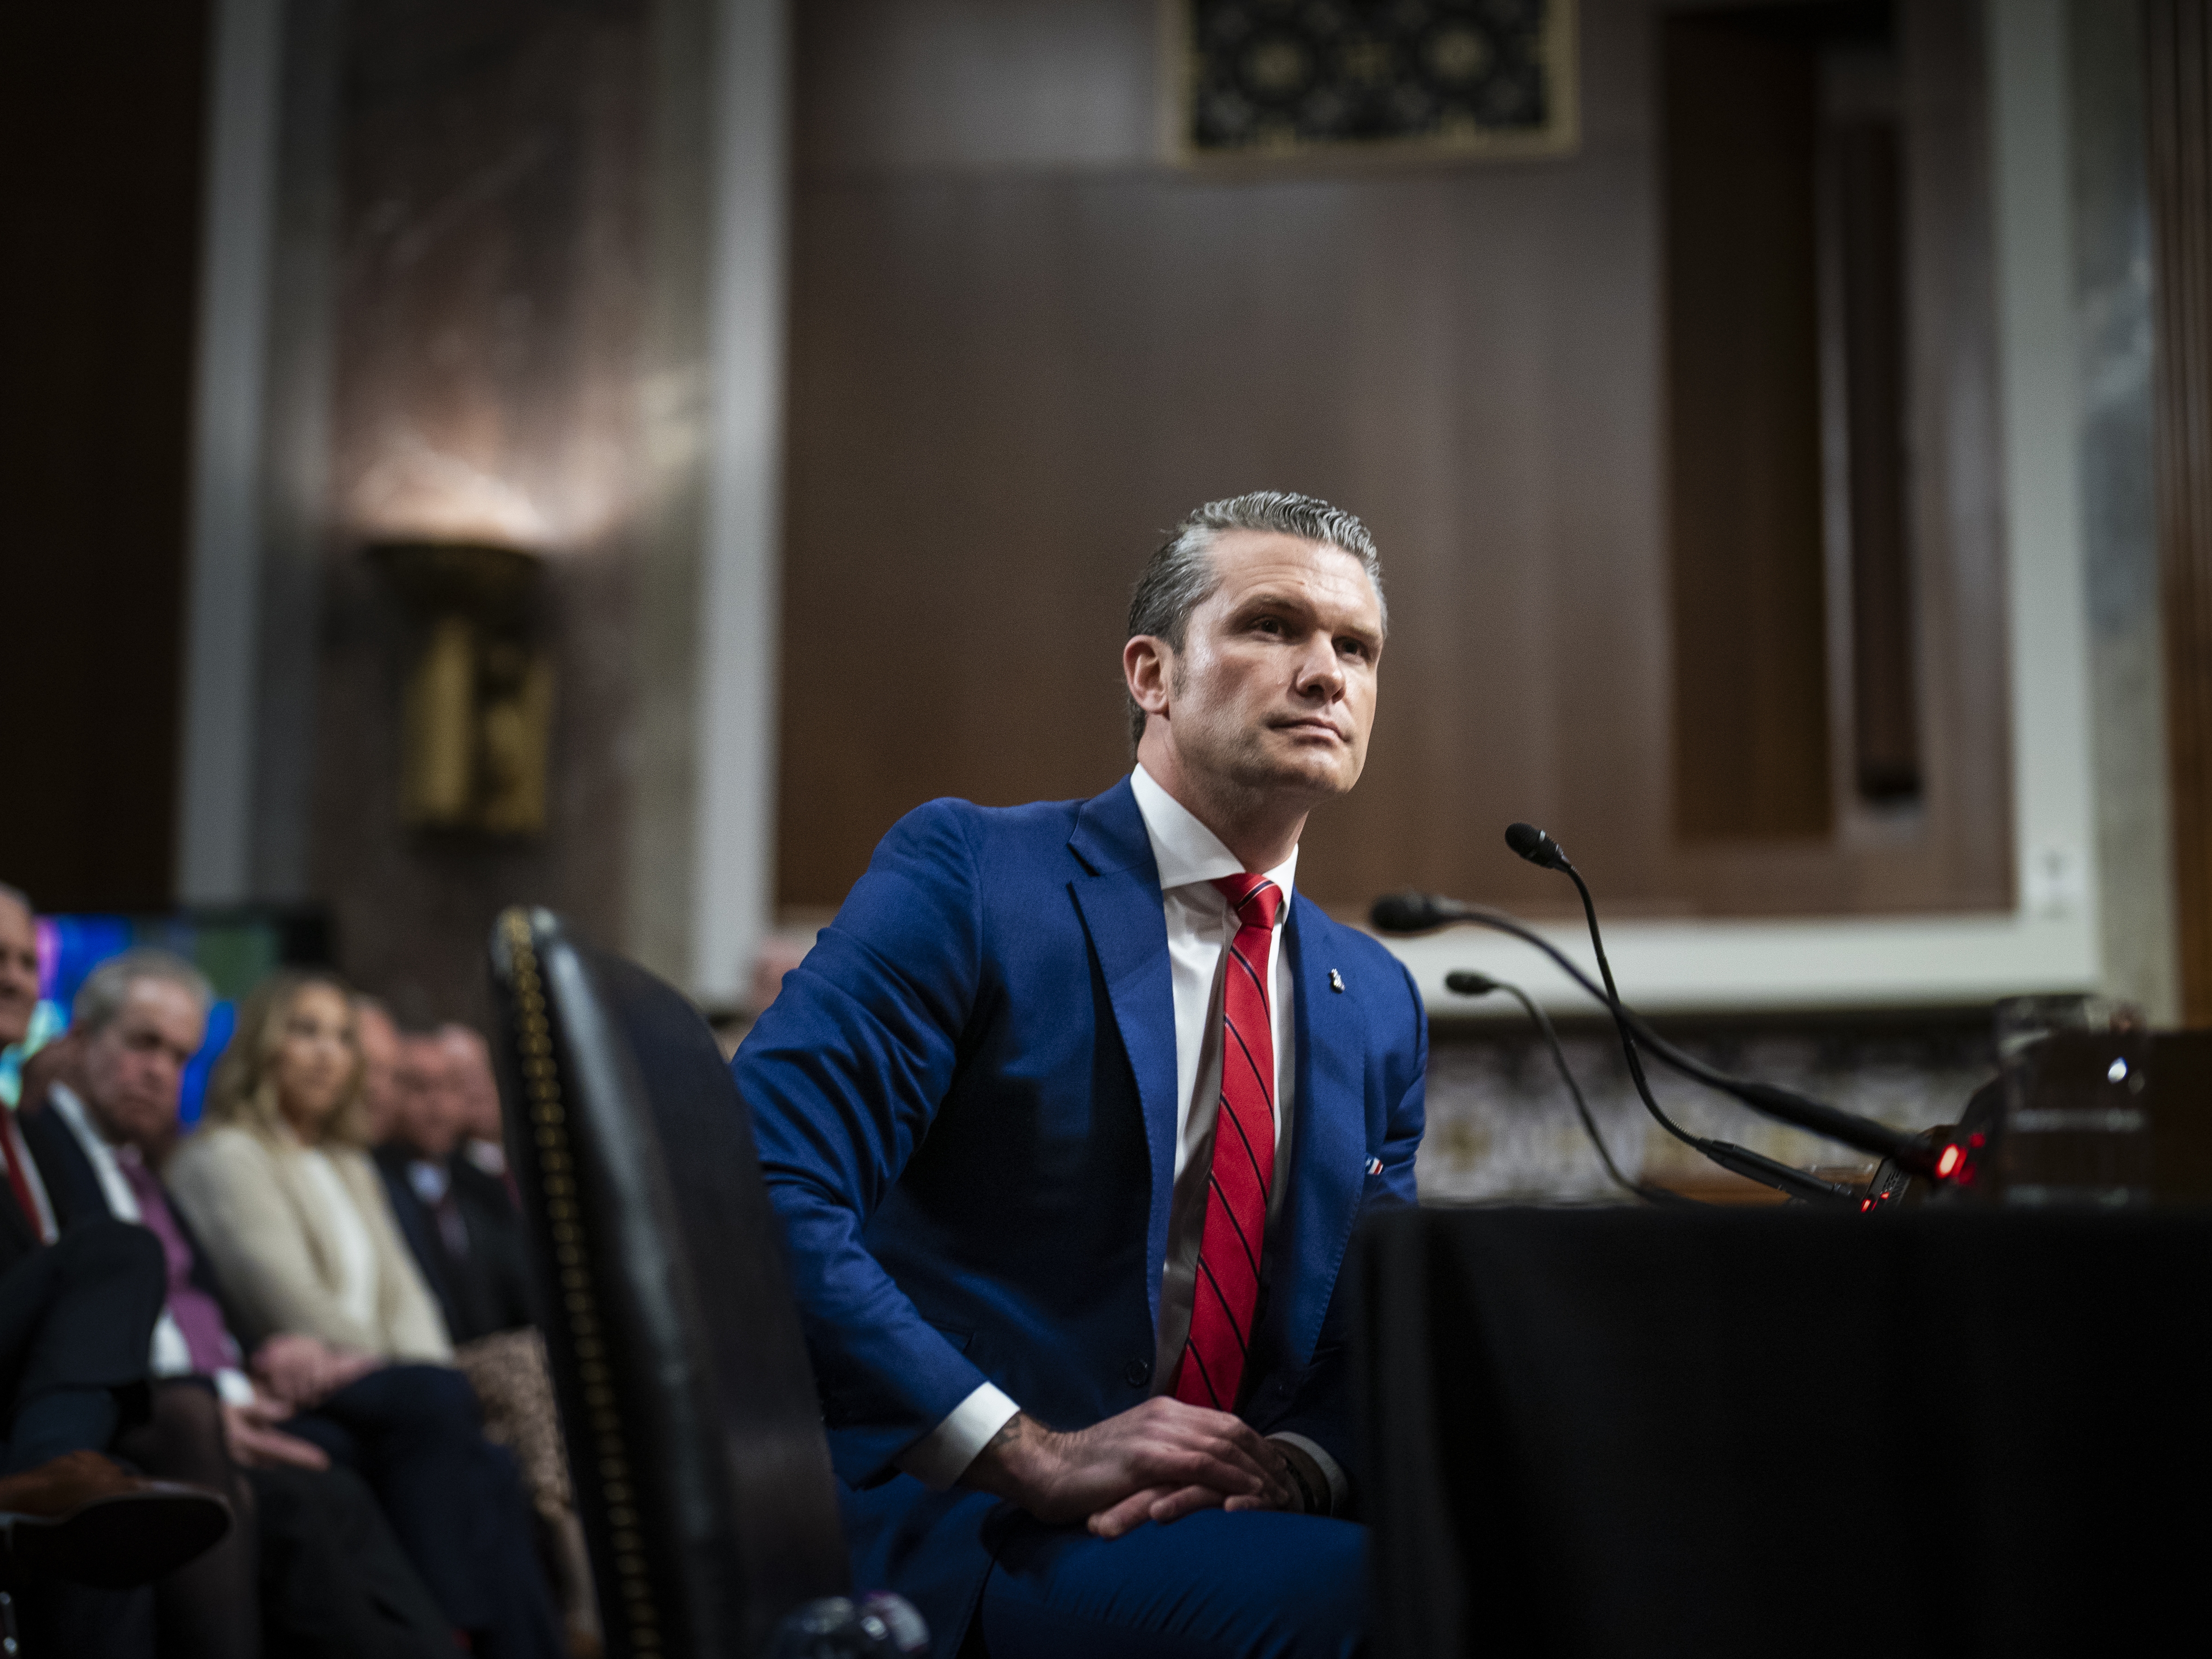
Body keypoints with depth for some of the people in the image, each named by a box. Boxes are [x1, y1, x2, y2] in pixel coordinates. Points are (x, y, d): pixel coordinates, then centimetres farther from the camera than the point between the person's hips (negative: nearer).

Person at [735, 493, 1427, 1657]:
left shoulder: (1380, 1006, 16)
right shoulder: (966, 872, -4)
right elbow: (759, 1194, -15)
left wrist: (1298, 1462, -7)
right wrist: (1035, 1456, -19)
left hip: (1222, 1516, 7)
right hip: (952, 1532, -7)